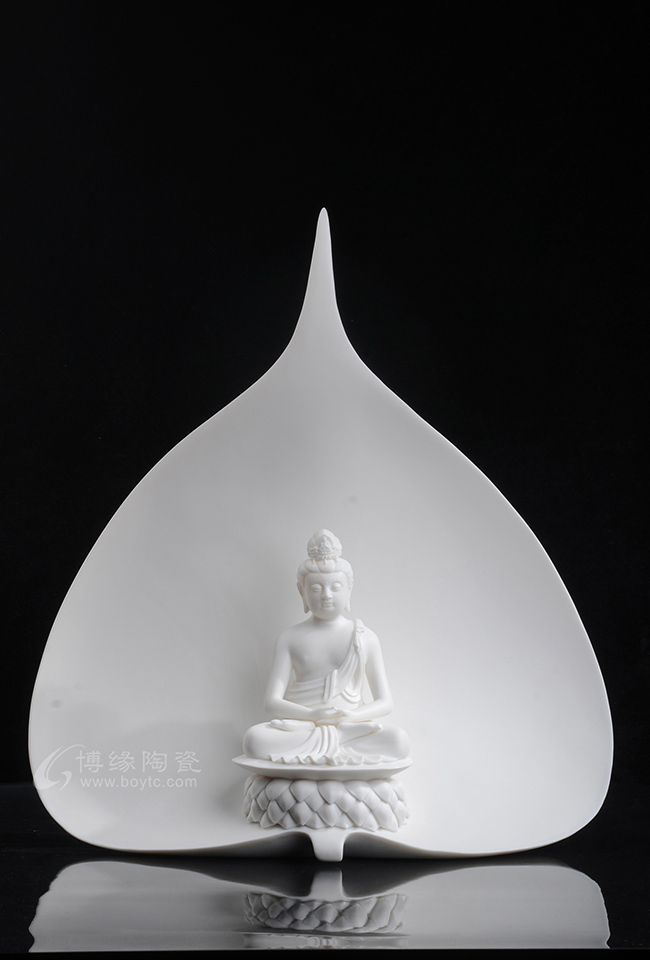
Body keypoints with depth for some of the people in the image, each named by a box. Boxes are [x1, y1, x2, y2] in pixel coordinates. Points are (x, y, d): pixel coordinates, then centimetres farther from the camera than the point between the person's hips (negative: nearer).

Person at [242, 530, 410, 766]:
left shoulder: (365, 639, 7)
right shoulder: (292, 639, 6)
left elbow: (384, 701, 6)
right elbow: (272, 701, -2)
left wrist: (353, 716, -15)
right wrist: (312, 715, -22)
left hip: (351, 725, 1)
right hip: (299, 724, 0)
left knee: (398, 741, -30)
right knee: (254, 739, -32)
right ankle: (341, 738, -24)